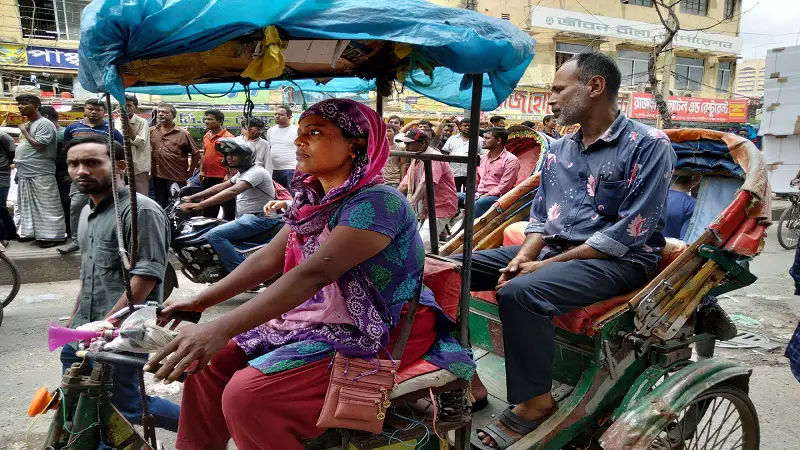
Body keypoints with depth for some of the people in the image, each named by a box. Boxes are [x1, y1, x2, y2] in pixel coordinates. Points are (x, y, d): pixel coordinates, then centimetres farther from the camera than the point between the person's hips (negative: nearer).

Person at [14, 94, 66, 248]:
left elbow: (39, 145, -20)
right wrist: (18, 165, 18)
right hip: (25, 173, 10)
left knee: (47, 207, -6)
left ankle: (51, 235, -3)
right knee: (27, 205, 15)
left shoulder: (44, 123, -11)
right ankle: (30, 232, 24)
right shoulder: (27, 124, 18)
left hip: (40, 174, -10)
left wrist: (24, 131, -9)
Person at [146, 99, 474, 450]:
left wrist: (222, 329, -34)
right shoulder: (312, 199, 5)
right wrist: (200, 301, 2)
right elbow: (267, 259, 8)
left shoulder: (376, 203, -22)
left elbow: (314, 273, -31)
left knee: (246, 394, -21)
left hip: (375, 336, -8)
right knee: (210, 362, 2)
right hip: (322, 320, 8)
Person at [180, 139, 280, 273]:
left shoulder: (256, 172, -16)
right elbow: (221, 187, 18)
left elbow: (232, 191, -29)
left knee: (215, 235, -23)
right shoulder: (242, 173, 18)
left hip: (260, 218, -11)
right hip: (247, 217, 11)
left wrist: (199, 204, -33)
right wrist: (191, 198, 9)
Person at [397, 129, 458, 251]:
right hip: (424, 208, 9)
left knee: (423, 243, -21)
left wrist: (410, 205, -41)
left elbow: (426, 184, -30)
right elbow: (404, 186, 9)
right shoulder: (415, 160, 13)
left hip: (440, 207, -9)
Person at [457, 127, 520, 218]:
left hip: (496, 197, -7)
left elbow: (503, 187, -14)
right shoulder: (483, 158, 17)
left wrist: (481, 197, -18)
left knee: (478, 203, -37)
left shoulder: (510, 160, -6)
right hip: (478, 195, 7)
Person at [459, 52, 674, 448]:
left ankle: (535, 401, -15)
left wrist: (546, 265, -19)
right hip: (551, 250, 8)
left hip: (617, 260, -7)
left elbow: (630, 232, -17)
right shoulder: (558, 150, 12)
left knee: (521, 292, -35)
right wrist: (523, 257, -8)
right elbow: (539, 217, 14)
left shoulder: (647, 145, -9)